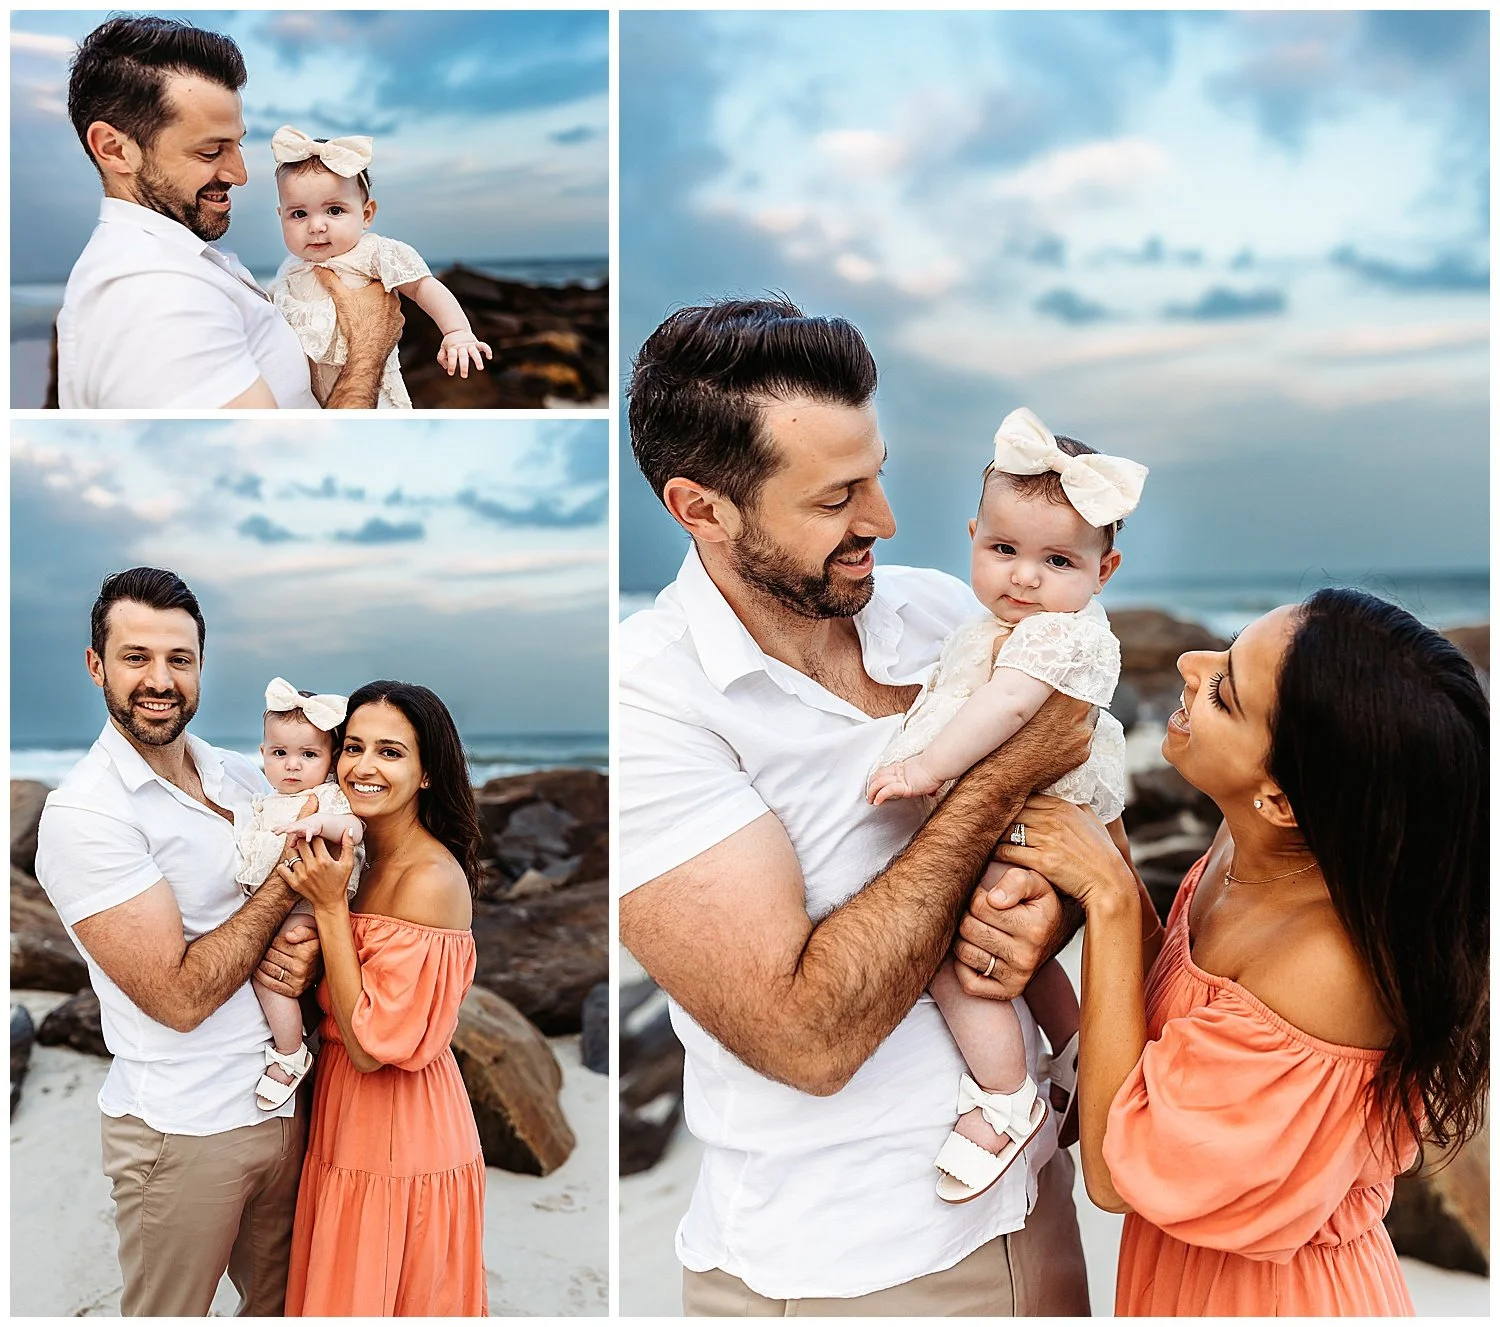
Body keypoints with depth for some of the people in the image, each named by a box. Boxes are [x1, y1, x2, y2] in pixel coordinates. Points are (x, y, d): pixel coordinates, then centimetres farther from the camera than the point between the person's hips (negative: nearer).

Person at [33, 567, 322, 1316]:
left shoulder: (240, 776, 5)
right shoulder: (83, 812, -16)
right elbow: (180, 995, -21)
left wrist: (305, 947, -11)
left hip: (282, 1103, 6)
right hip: (182, 1129, -6)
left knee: (281, 1304, 19)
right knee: (168, 1313, 11)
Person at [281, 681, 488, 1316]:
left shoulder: (432, 879, -24)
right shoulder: (376, 861, 3)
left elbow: (372, 1044, -25)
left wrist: (329, 905, -23)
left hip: (400, 1137, -8)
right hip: (353, 1121, 9)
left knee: (384, 1299, 10)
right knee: (346, 1290, 24)